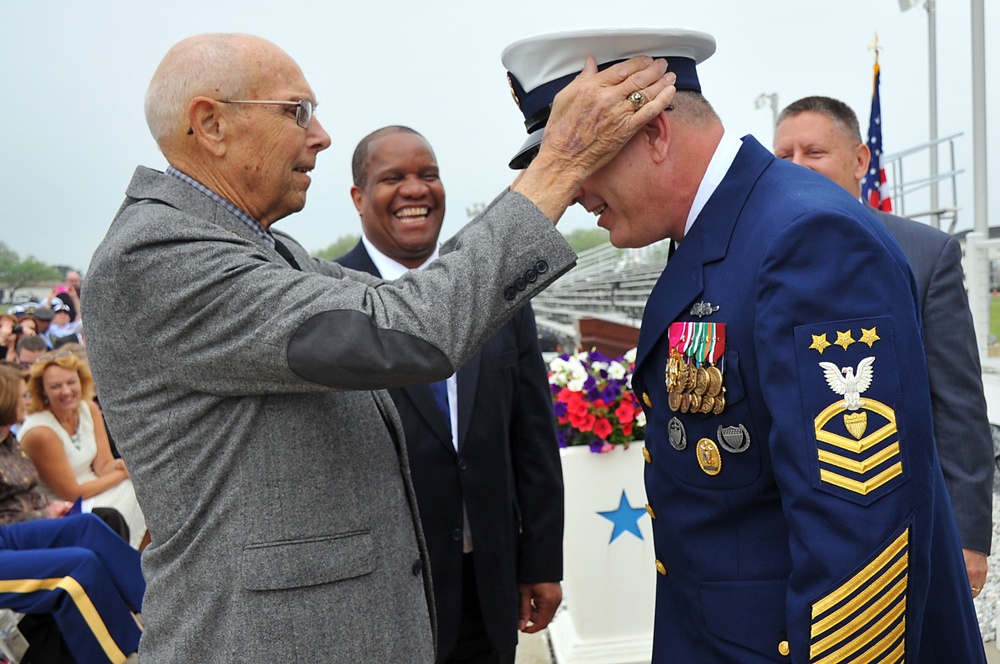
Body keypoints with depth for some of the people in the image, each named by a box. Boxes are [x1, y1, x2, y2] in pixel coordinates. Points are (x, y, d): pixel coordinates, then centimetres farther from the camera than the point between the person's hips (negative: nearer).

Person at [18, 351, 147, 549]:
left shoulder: (89, 408, -3)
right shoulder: (39, 433, -23)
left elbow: (104, 466, -2)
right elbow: (72, 493, -18)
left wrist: (119, 465, -24)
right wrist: (123, 473, -13)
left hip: (91, 489, 7)